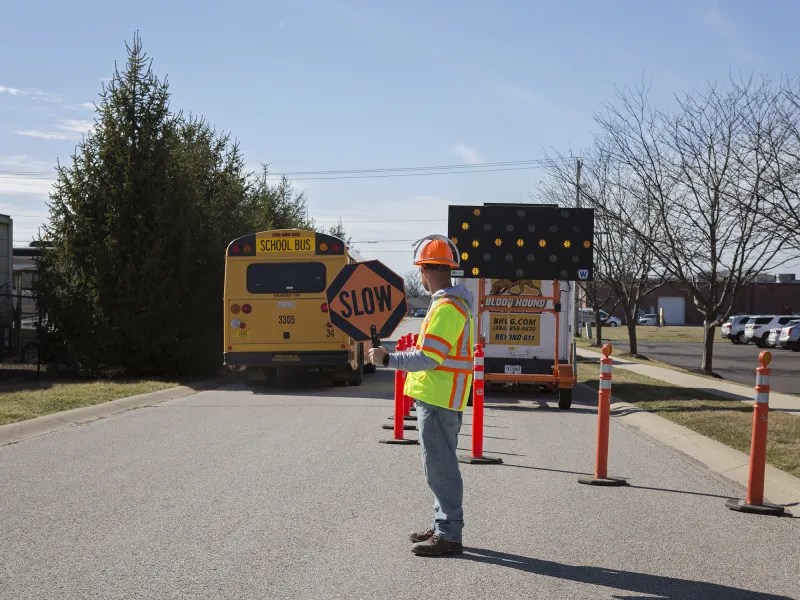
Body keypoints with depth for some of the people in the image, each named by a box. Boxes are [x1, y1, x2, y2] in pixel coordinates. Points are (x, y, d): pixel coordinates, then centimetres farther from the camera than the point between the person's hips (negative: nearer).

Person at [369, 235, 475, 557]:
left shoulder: (446, 307, -19)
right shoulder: (455, 302, 14)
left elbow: (428, 357, -24)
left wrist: (388, 359, -22)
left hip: (437, 398, -11)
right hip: (441, 397, 11)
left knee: (441, 466, -6)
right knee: (441, 465, 18)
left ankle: (448, 535, -2)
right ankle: (441, 526, 27)